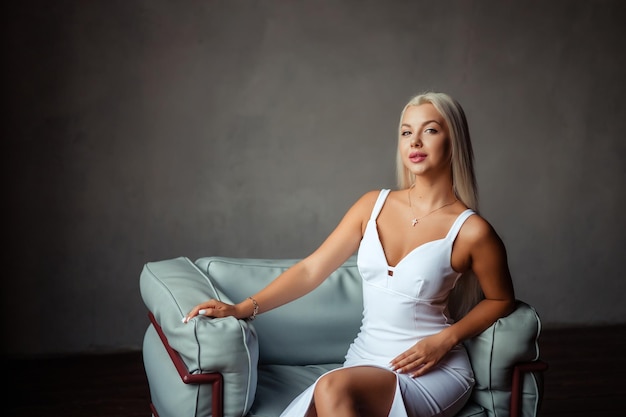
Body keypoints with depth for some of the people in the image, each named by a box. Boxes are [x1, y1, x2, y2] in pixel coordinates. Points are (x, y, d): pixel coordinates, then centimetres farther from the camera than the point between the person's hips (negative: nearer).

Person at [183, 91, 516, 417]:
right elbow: (312, 268, 1)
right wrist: (243, 308, -8)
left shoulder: (470, 231, -9)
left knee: (333, 389, -30)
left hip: (433, 370, -4)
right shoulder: (374, 205, 3)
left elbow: (501, 300, 6)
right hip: (366, 360, 4)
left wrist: (444, 340, -8)